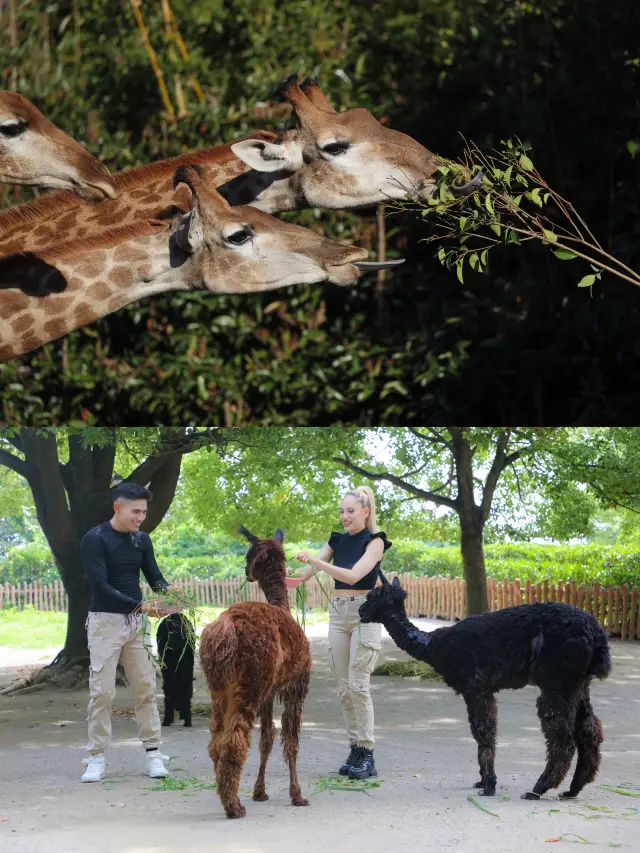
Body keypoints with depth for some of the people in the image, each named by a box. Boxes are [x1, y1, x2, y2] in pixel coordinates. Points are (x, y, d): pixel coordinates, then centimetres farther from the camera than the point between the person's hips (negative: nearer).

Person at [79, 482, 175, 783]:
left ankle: (153, 753, 10)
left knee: (146, 687, 4)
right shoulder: (95, 539, -13)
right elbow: (100, 586, -19)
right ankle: (96, 758, 5)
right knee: (102, 690, -4)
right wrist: (140, 605, -26)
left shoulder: (142, 539, 6)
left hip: (136, 622, 5)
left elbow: (155, 577, 7)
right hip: (106, 622, -5)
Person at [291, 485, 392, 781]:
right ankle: (355, 749, 11)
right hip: (338, 613, 6)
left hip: (365, 613, -6)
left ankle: (367, 754, -7)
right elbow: (305, 575, 5)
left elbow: (353, 575, -21)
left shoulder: (375, 541, -5)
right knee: (344, 687, 5)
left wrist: (315, 560, -28)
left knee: (358, 685, -11)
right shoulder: (337, 540, 11)